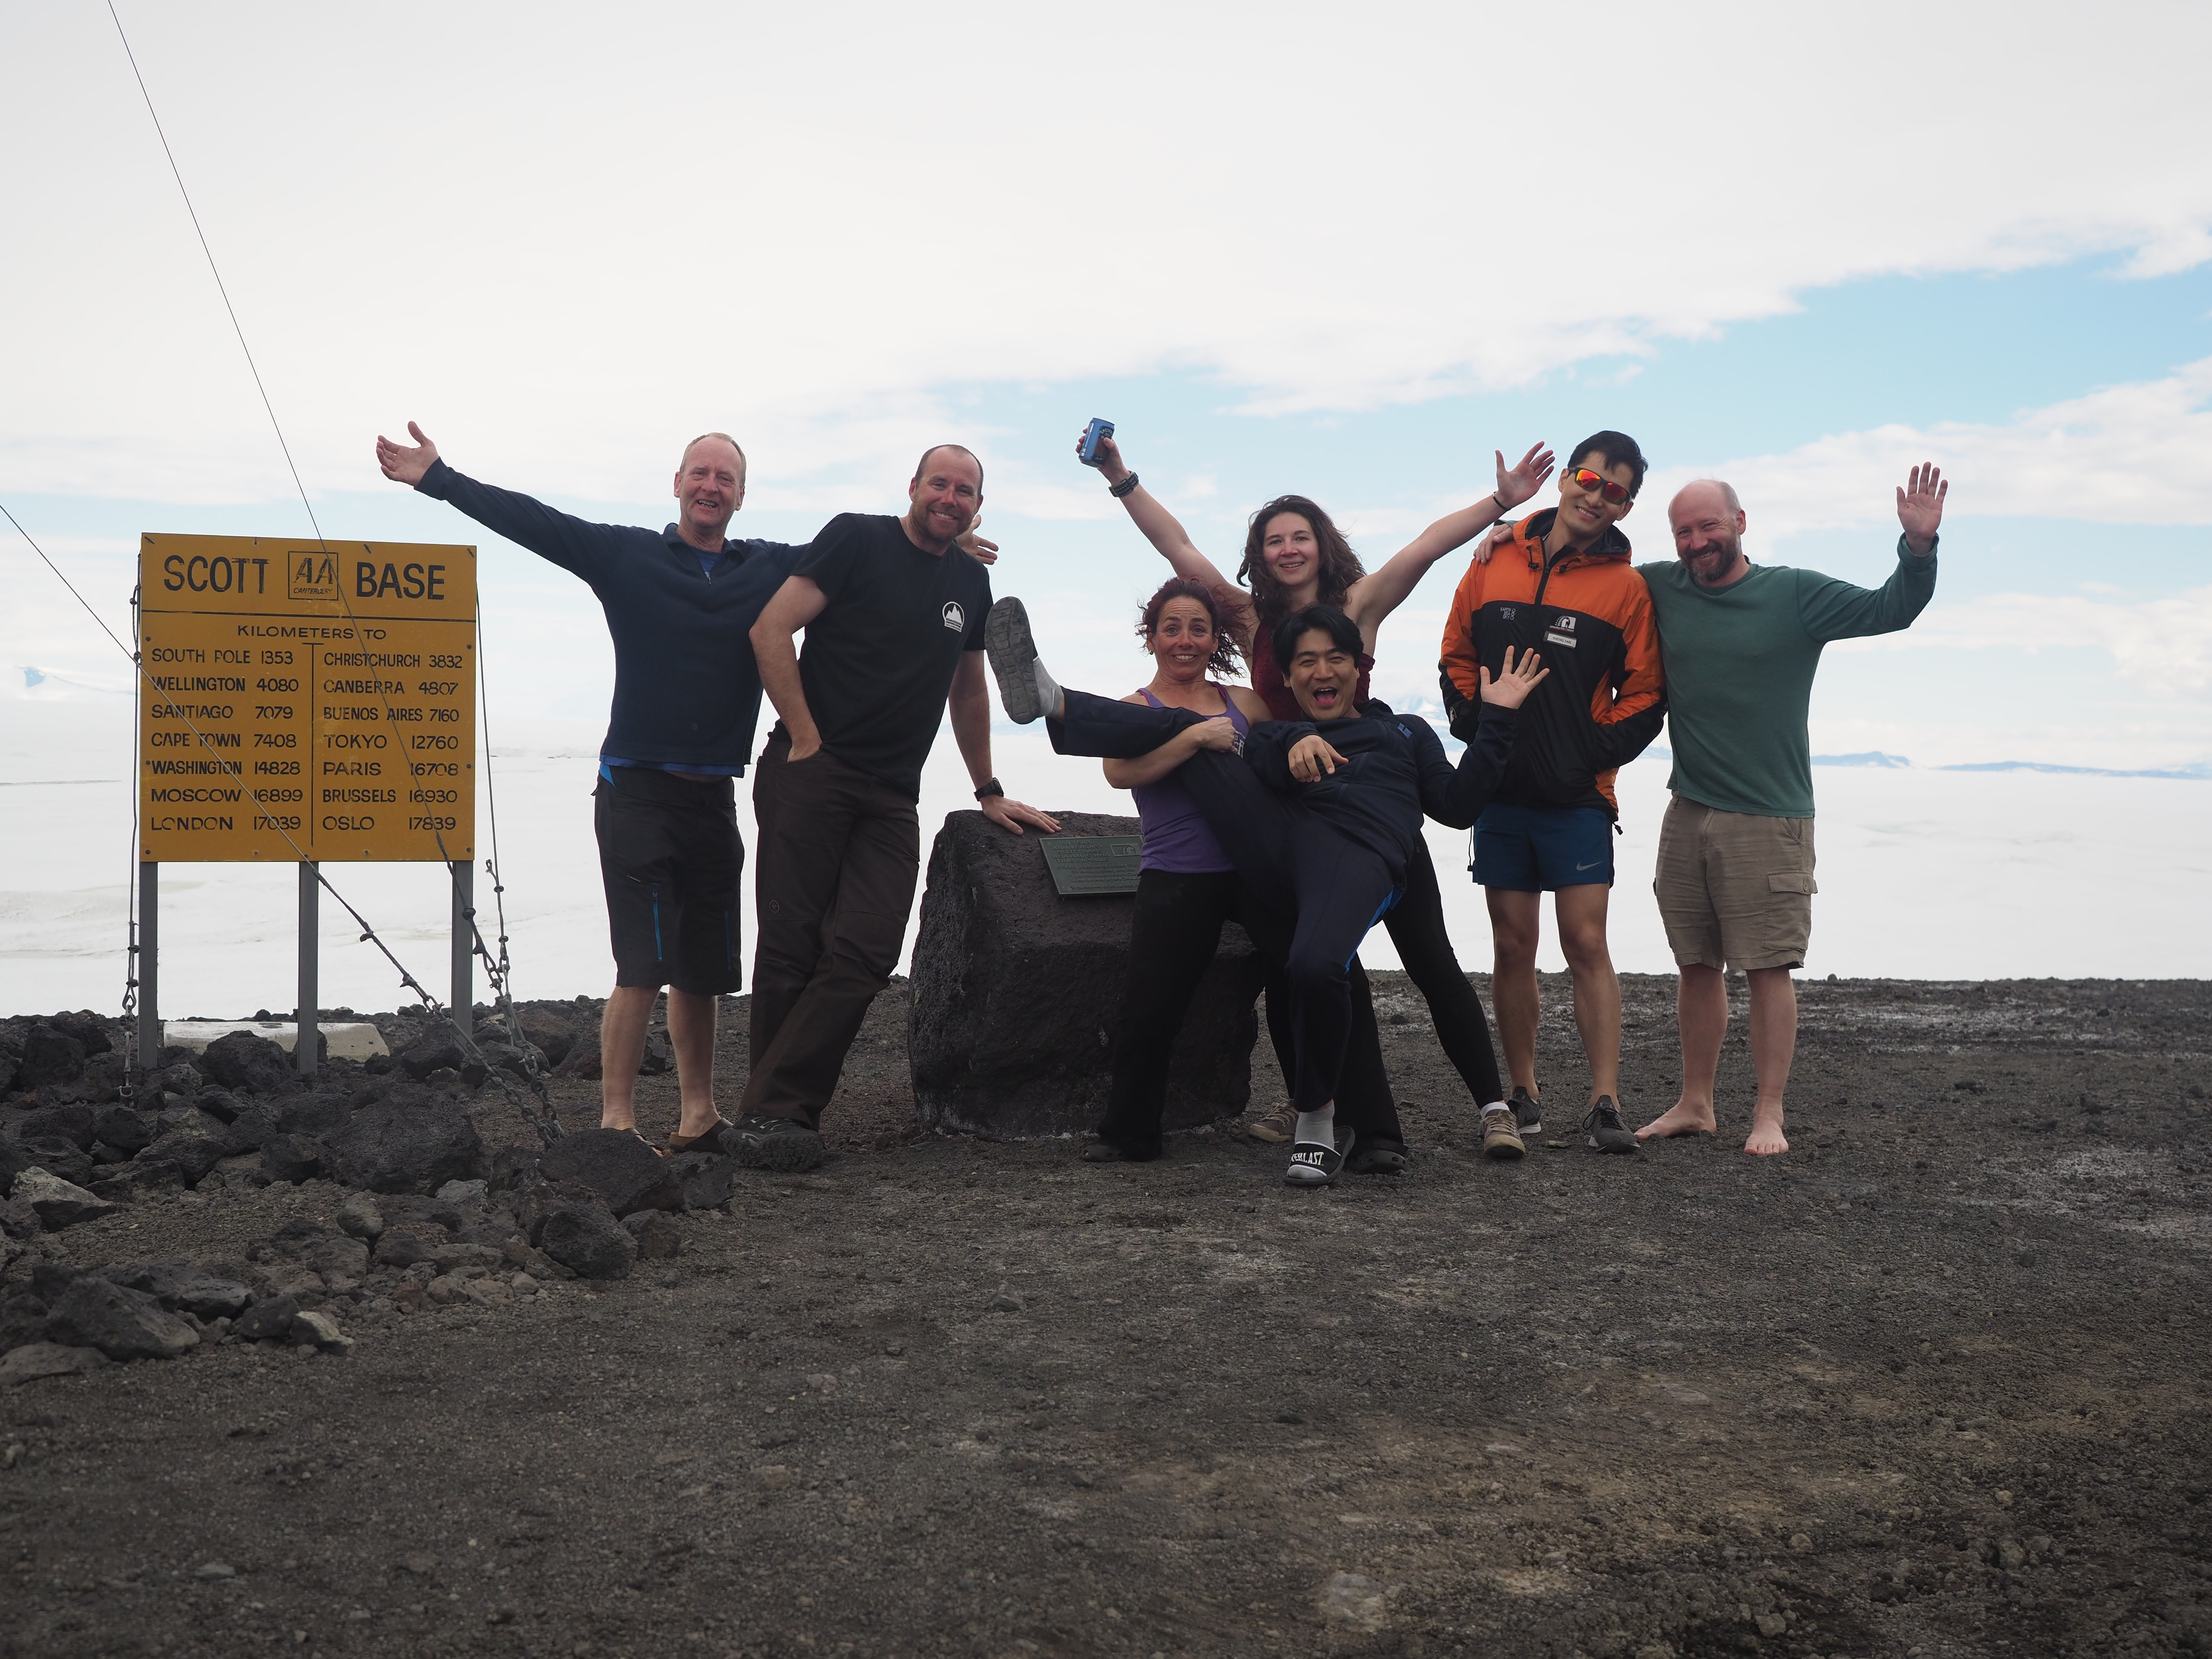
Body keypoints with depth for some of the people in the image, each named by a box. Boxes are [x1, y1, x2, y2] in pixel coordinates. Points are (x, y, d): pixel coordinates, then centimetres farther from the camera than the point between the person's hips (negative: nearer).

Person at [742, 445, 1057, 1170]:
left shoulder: (970, 580, 19)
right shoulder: (858, 539, 1)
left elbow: (968, 688, 30)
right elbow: (771, 630, -6)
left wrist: (988, 792, 30)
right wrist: (806, 739, -9)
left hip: (891, 797, 5)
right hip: (811, 772, -5)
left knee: (867, 950, -11)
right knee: (792, 945, -5)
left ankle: (774, 1109, -9)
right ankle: (775, 1113, 3)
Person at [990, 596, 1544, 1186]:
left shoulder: (1403, 732, 32)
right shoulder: (1282, 733, 30)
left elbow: (1457, 804, 18)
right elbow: (1252, 749, 4)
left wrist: (1495, 721, 14)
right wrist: (1291, 744, -17)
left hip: (1358, 854, -3)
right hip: (1276, 844, 3)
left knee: (1315, 966, -34)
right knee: (1191, 729, 2)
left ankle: (1317, 1119, -13)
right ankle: (1050, 701, -16)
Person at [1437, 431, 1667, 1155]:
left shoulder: (1625, 587, 0)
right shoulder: (1494, 561, 7)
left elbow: (1644, 695, 4)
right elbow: (1456, 660, 14)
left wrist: (1595, 751, -7)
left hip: (1578, 797, -2)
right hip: (1499, 792, 2)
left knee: (1587, 944, -7)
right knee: (1513, 947, 6)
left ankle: (1605, 1103, -4)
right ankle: (1523, 1095, 16)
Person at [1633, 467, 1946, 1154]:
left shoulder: (1795, 594, -2)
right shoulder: (1661, 590, 7)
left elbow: (1890, 610, -7)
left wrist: (1919, 546, -23)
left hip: (1768, 820, -4)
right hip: (1687, 814, 4)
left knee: (1768, 968, -4)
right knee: (1697, 966, 11)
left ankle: (1768, 1115, 4)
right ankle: (1695, 1104, 22)